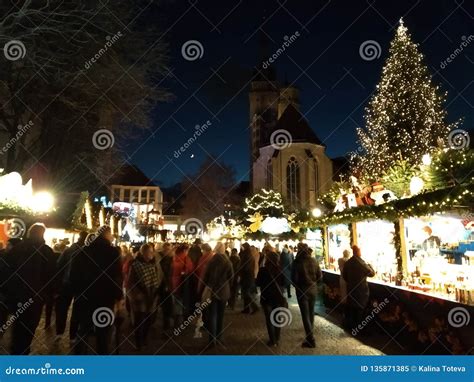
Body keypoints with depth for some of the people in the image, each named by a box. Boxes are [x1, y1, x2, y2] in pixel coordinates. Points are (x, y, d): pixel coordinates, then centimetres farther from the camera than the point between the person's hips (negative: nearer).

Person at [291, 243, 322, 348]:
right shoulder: (314, 261, -4)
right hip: (313, 289, 5)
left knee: (305, 315, 2)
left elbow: (294, 278, -14)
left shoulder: (297, 262, -17)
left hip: (302, 290, -5)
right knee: (311, 313, 20)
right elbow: (320, 276, 0)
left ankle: (311, 340, 2)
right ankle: (310, 334, 33)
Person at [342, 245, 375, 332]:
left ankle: (349, 326, 27)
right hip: (361, 290, -4)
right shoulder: (362, 263, -20)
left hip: (350, 289, 5)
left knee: (350, 309, 17)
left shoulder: (347, 263, -4)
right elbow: (372, 273, -10)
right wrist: (370, 265, 7)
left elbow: (344, 276, 5)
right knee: (359, 310, 8)